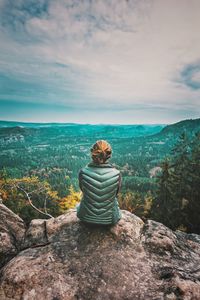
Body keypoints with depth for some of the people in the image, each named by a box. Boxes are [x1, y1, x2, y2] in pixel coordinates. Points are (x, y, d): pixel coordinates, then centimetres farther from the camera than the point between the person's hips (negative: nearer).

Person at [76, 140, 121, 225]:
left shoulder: (83, 172, -22)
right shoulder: (116, 174, -22)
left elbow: (83, 190, -2)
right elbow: (116, 193, -3)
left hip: (87, 217, 1)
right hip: (109, 219, 0)